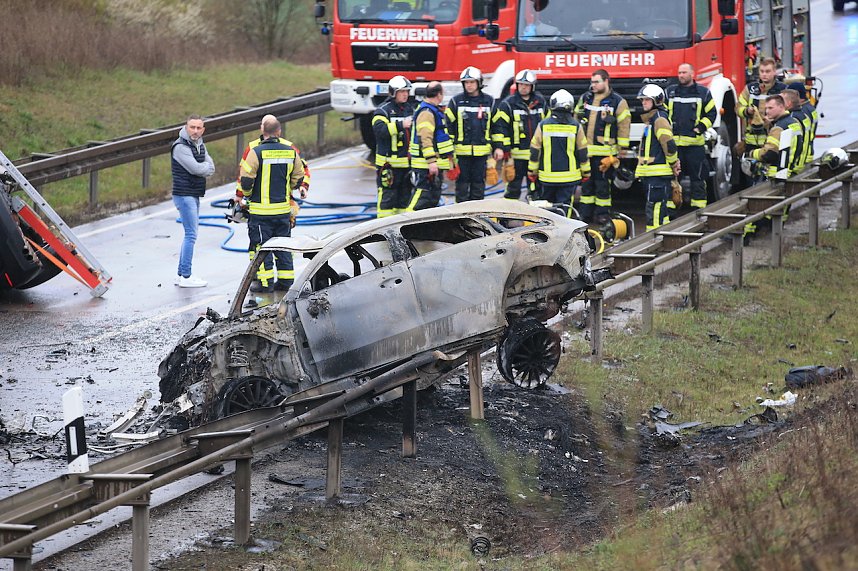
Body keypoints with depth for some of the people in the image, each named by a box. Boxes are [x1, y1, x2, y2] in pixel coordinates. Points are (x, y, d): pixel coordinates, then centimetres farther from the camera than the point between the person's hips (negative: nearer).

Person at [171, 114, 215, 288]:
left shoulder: (200, 146, 14)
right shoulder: (180, 147, -14)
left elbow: (210, 168, 6)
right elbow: (195, 169, -21)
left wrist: (202, 169, -13)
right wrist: (206, 167, -2)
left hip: (194, 195, 9)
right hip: (184, 195, -9)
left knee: (190, 234, 12)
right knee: (191, 234, -11)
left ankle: (181, 274, 17)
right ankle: (185, 277, -10)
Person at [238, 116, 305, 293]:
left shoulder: (256, 152, -14)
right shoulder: (290, 151, 1)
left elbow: (246, 179, -14)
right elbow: (298, 177, 11)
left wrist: (246, 193, 7)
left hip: (261, 210, -4)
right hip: (284, 208, 4)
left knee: (262, 245, 3)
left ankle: (265, 281, 5)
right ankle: (286, 280, 17)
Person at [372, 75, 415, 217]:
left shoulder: (411, 109, 14)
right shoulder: (383, 110, -5)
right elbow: (379, 129, -23)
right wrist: (400, 125, -30)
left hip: (408, 162, 6)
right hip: (389, 162, -6)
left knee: (405, 195, 11)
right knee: (388, 195, -5)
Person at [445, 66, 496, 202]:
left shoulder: (489, 101, 7)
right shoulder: (456, 101, 2)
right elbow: (448, 125, 3)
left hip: (481, 151, 2)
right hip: (462, 151, -2)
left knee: (479, 183, 7)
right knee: (462, 183, 2)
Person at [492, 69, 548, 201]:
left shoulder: (540, 102, 11)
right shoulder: (508, 104, -4)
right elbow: (499, 126, -9)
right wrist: (500, 148, -19)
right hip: (517, 154, -4)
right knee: (514, 187, 0)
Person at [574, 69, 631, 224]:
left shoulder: (618, 102, -3)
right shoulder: (585, 99, 12)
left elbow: (624, 125, -2)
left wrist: (622, 149, -5)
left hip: (605, 152, -5)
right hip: (584, 151, 5)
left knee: (602, 185, -1)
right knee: (586, 184, 10)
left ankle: (602, 214, 7)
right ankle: (585, 214, 17)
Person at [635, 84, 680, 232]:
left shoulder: (659, 119, -13)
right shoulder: (650, 119, 19)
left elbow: (669, 144, -20)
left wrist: (673, 164, -10)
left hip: (658, 173, -11)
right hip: (650, 173, 11)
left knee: (655, 206, -13)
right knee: (661, 207, 14)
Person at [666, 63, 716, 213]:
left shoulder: (703, 93, 5)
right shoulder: (670, 92, 11)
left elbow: (711, 113, 6)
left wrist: (701, 127, -7)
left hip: (695, 144, -2)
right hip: (673, 142, 2)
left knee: (697, 177, 2)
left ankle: (699, 209, 8)